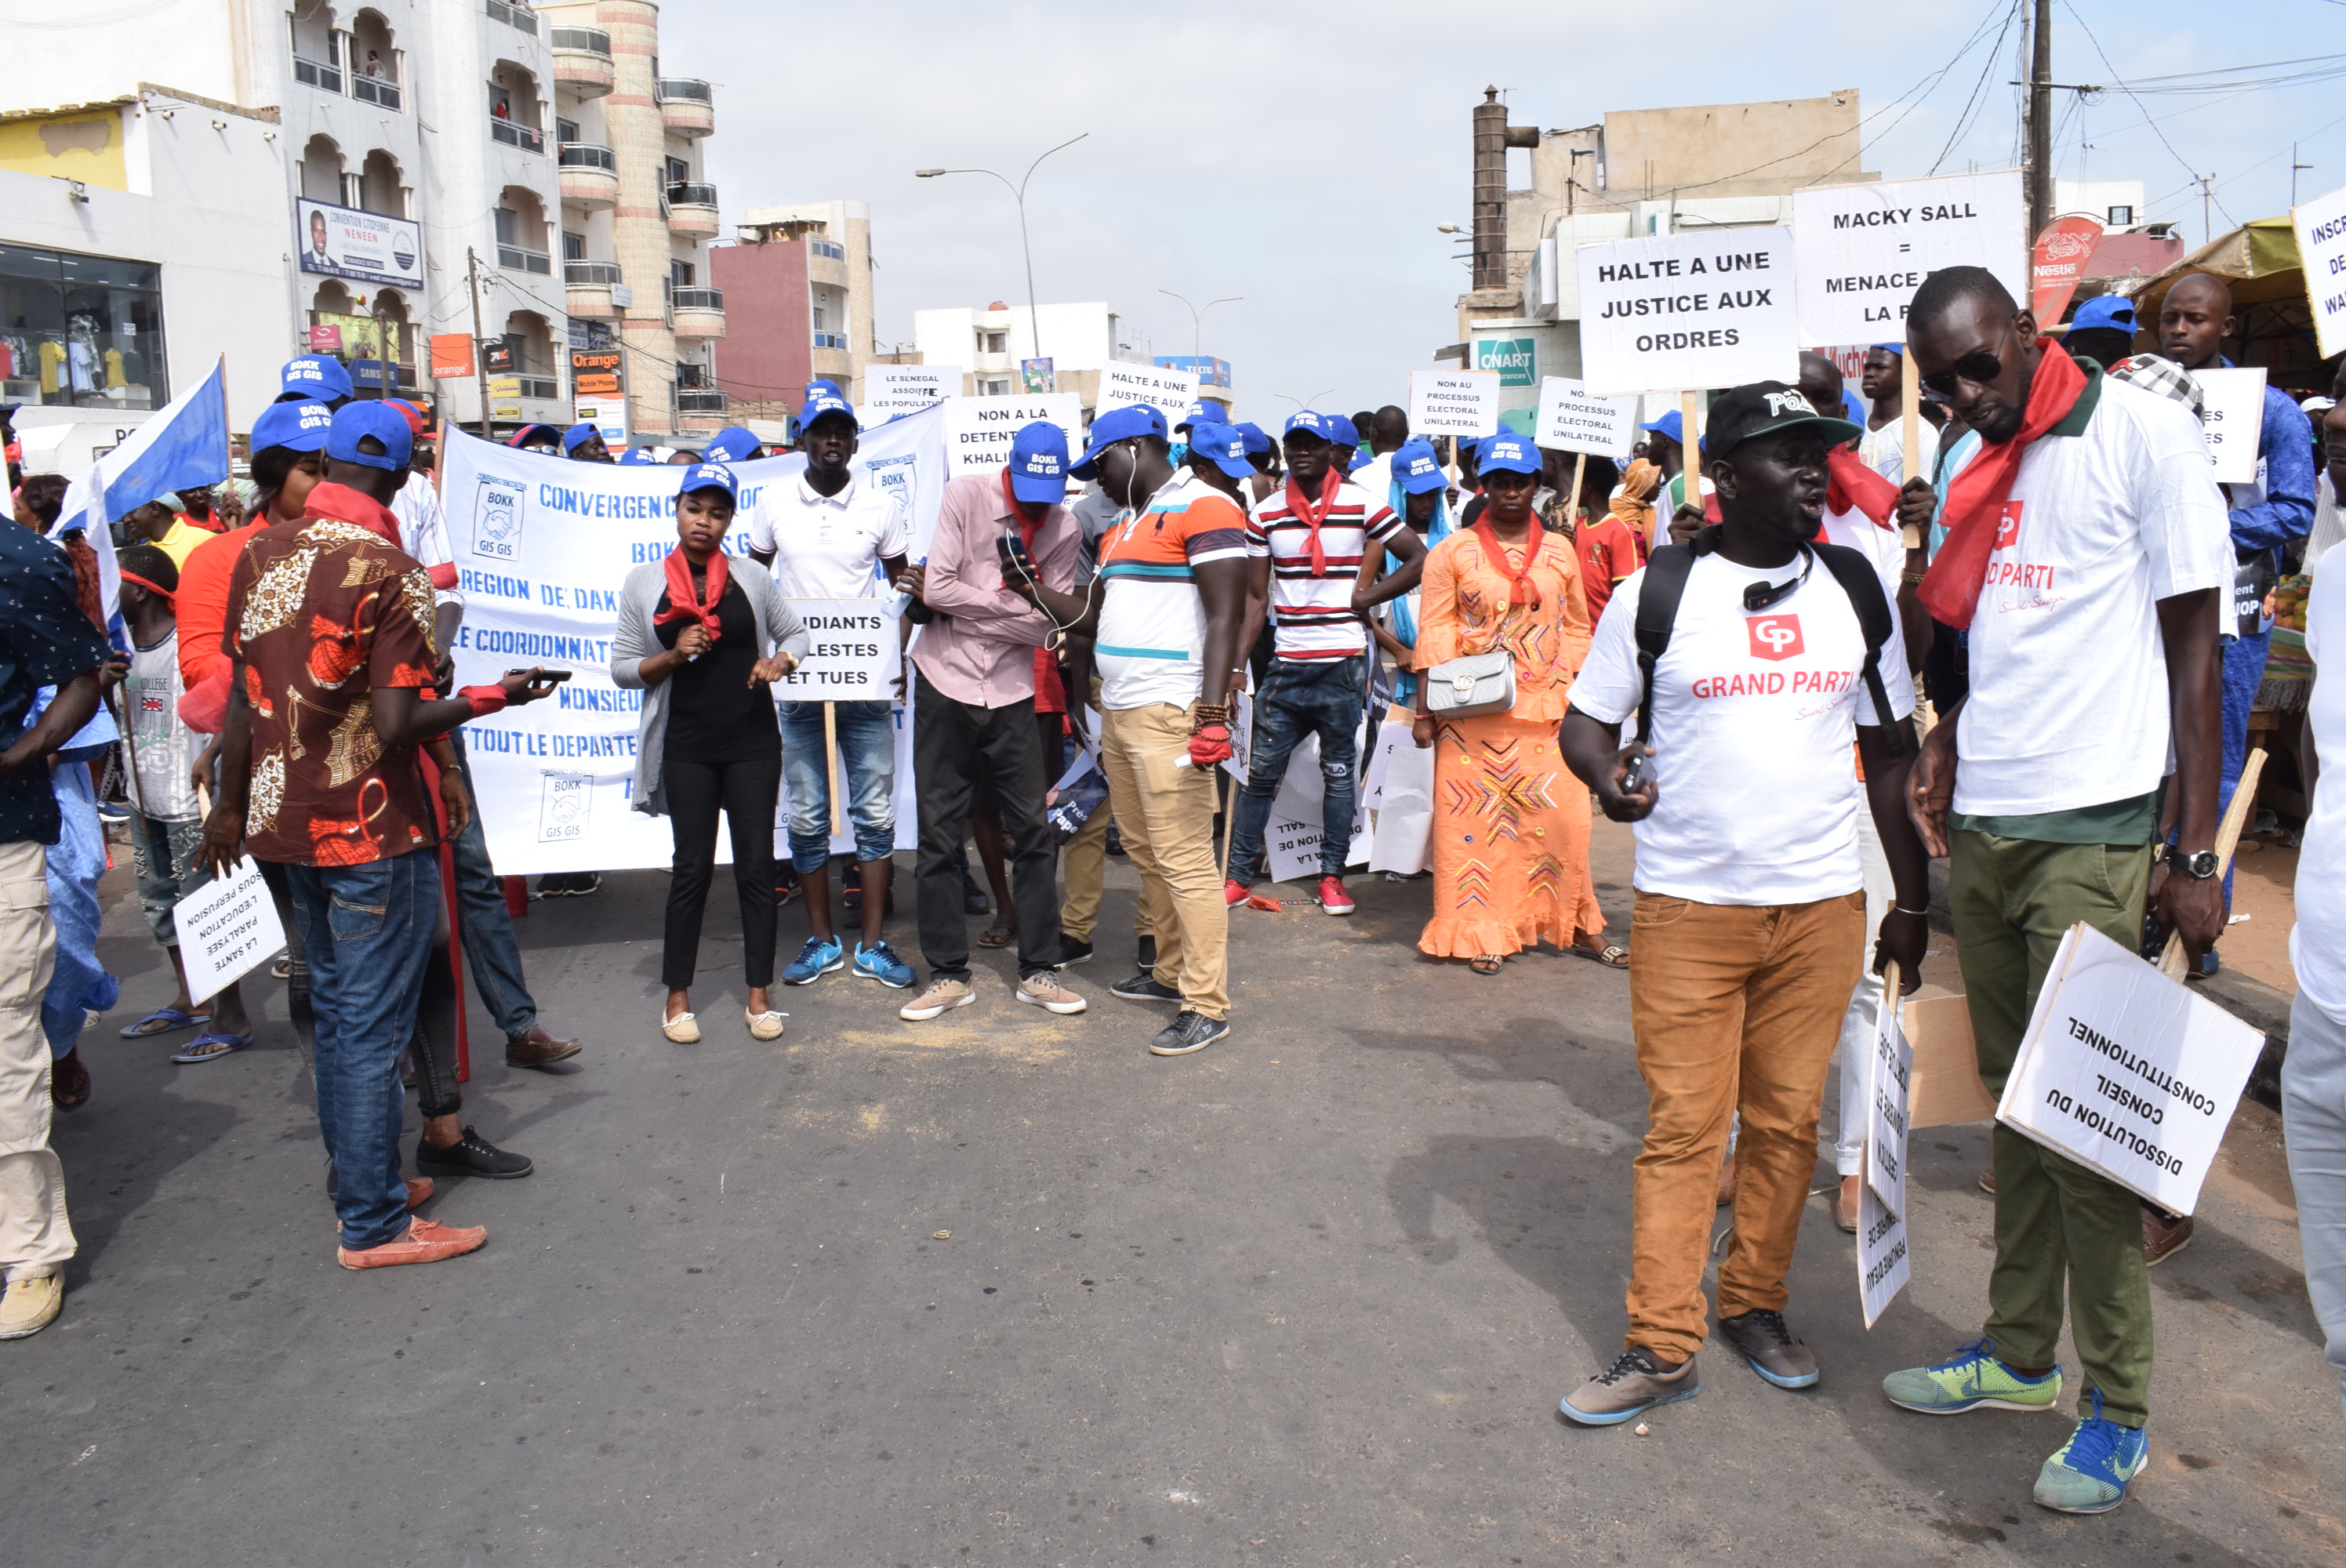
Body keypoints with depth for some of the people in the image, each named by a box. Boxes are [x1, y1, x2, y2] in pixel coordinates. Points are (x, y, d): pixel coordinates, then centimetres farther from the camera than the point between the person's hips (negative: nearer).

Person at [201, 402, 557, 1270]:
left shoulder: (260, 554, 3)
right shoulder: (392, 574, -16)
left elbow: (242, 695, 7)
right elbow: (397, 726, -22)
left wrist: (230, 806, 17)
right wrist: (493, 697, -9)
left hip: (286, 819, 7)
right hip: (373, 829, -7)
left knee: (335, 1007, 18)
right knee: (373, 1024, 1)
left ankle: (360, 1179, 31)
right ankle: (375, 1224, 9)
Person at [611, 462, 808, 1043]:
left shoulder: (752, 578, 4)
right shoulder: (645, 583, 2)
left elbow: (796, 632, 14)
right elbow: (622, 668, 3)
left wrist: (780, 661, -7)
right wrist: (674, 656, -14)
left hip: (753, 742, 1)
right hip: (687, 746, -1)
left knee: (756, 865, 2)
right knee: (692, 868, 2)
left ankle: (758, 995, 12)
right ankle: (677, 997, 15)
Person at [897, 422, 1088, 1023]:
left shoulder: (1062, 527, 1)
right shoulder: (966, 495, -7)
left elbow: (1054, 623, -3)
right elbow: (936, 590, -15)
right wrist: (1016, 606, -12)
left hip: (1011, 691, 2)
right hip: (945, 682, -2)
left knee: (1031, 832, 3)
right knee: (940, 833, 3)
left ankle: (1038, 971, 14)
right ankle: (948, 973, 14)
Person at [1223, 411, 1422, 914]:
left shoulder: (1362, 505, -3)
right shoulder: (1265, 515, 4)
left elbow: (1420, 560, -1)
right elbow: (1256, 595, 6)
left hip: (1343, 664, -2)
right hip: (1286, 665, 2)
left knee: (1338, 773, 8)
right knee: (1260, 772, 3)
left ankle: (1332, 877, 17)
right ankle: (1238, 877, 10)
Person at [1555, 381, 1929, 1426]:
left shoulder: (1857, 588, 8)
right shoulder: (1654, 592, -2)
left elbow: (1892, 750, 12)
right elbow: (1587, 720, 4)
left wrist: (1912, 899, 9)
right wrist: (1607, 775, -20)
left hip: (1823, 905, 3)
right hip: (1686, 906, -3)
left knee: (1788, 1121, 10)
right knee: (1683, 1125, 1)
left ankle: (1755, 1304, 27)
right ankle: (1661, 1344, 9)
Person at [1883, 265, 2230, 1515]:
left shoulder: (2142, 435, -5)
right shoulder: (1976, 472, 14)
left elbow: (2194, 645, -8)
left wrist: (2194, 854, -11)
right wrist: (1941, 773, 10)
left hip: (2091, 835, -6)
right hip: (1981, 833, 6)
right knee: (2013, 1099, 13)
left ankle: (2117, 1409, 13)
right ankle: (2019, 1353, 27)